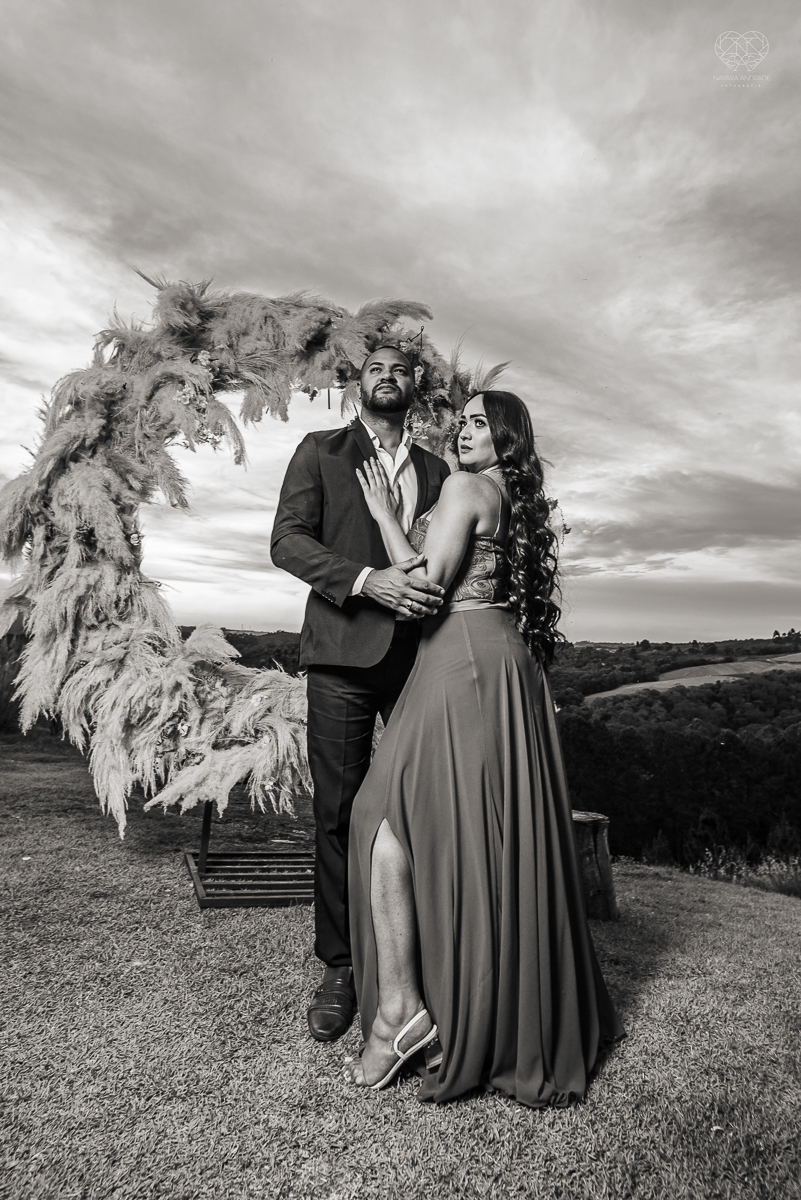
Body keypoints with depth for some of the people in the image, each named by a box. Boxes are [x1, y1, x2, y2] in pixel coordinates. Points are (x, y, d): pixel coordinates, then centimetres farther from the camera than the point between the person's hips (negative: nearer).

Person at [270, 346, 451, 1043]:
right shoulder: (321, 451, 10)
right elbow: (288, 540, -2)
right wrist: (366, 580, -17)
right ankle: (340, 969, 16)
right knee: (339, 813, 1)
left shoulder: (436, 470, 20)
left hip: (422, 654, 3)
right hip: (344, 652, -2)